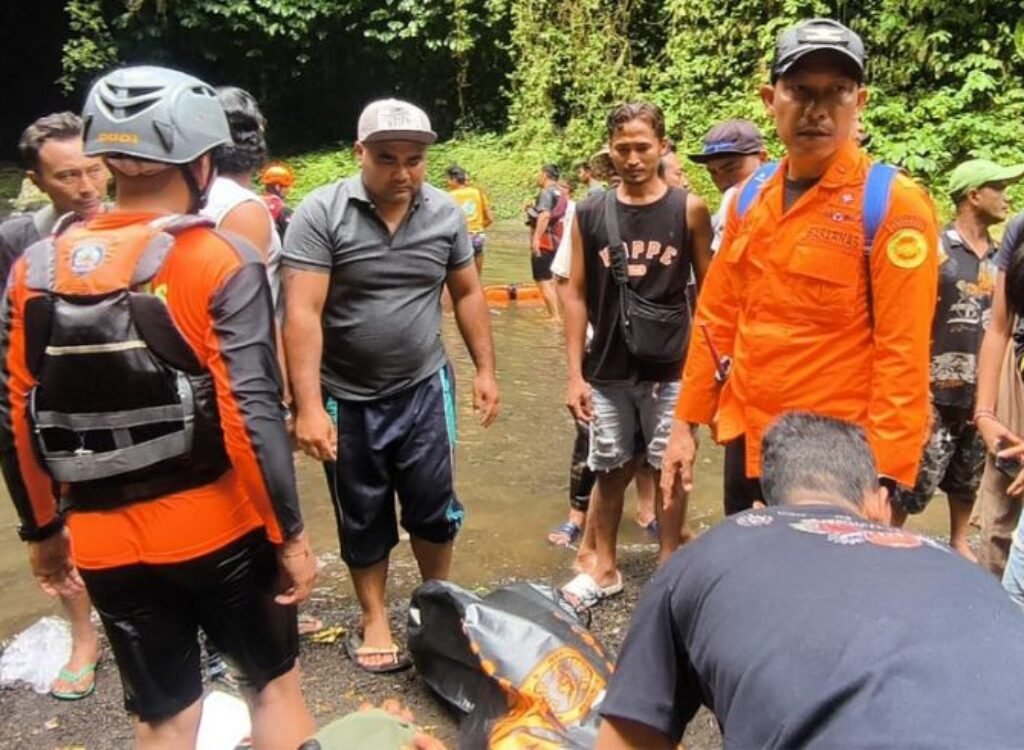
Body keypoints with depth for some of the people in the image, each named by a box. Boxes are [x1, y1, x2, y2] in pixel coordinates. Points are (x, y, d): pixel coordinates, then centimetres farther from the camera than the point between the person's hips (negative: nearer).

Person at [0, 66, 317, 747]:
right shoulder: (221, 264, -13)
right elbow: (252, 414, -18)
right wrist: (290, 533, -9)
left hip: (105, 542, 4)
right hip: (218, 528, -3)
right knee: (275, 684, 20)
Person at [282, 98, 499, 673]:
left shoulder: (446, 212, -2)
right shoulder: (321, 213, -14)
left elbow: (468, 294, 8)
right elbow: (302, 314, -18)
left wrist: (486, 369, 6)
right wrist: (309, 407, -23)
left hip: (424, 387, 2)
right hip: (347, 396, -2)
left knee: (434, 508, 8)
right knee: (363, 518, 13)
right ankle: (374, 619, 33)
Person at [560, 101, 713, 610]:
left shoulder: (689, 209, -3)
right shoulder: (590, 214, 0)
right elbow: (576, 294, 2)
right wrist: (575, 373, -2)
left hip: (672, 368, -1)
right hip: (607, 371, 2)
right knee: (610, 470, 13)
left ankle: (668, 568, 28)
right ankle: (603, 568, 29)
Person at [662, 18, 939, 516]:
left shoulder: (894, 205, -12)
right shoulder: (751, 197, 5)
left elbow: (903, 353, -16)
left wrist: (886, 474, -19)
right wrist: (687, 422, 9)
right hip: (747, 439, 6)